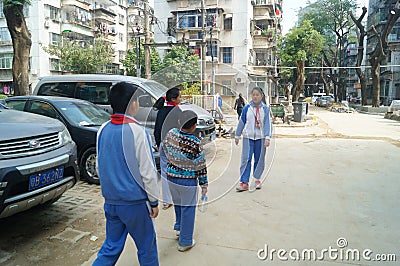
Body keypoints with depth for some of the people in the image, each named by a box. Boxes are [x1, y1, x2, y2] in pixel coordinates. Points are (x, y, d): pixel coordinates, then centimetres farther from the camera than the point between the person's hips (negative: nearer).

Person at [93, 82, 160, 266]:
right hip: (134, 203, -6)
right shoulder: (137, 131, -18)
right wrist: (154, 201, -6)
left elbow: (100, 167, 10)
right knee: (147, 248, 14)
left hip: (110, 201, 6)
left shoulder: (103, 130, 1)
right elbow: (148, 172, -16)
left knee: (111, 247, 20)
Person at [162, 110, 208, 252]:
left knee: (178, 204, 26)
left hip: (171, 177, 6)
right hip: (187, 181, -6)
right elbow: (200, 166, -13)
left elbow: (164, 149, 11)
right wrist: (204, 184, -1)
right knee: (188, 209, 8)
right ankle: (185, 242, 19)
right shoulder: (195, 144, -22)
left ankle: (179, 227, 47)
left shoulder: (171, 134, -8)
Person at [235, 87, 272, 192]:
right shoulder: (247, 108, 0)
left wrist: (267, 138, -12)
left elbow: (268, 124, -3)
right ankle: (244, 182, -3)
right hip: (248, 137, 0)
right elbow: (241, 122, 7)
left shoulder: (265, 109, -2)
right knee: (246, 159, -5)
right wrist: (237, 136, 9)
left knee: (259, 159, 10)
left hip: (260, 137, 1)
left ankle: (257, 179, 26)